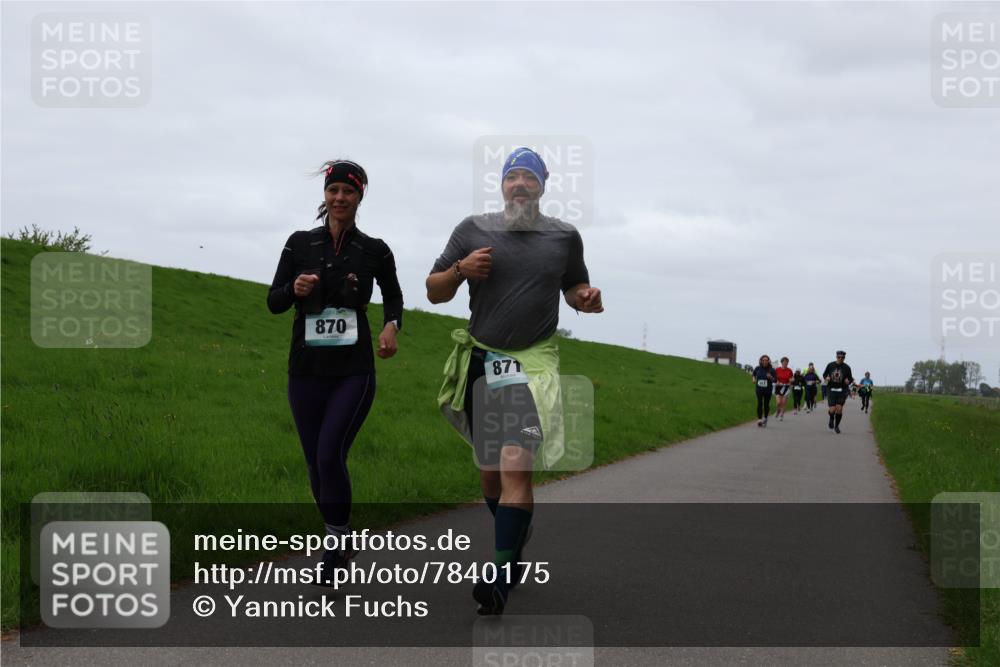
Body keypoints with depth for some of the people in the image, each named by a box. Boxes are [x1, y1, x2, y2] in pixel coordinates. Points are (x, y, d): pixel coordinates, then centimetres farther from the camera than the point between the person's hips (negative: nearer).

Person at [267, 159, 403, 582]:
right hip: (307, 369, 3)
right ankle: (339, 542, 28)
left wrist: (392, 325, -3)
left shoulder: (374, 251, 0)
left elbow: (393, 295, 17)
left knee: (330, 455, -16)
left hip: (354, 371, -2)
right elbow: (274, 303, 4)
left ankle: (336, 544, 1)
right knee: (315, 462, 9)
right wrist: (295, 289, -17)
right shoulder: (300, 244, 2)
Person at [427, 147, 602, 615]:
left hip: (534, 362, -2)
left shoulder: (564, 237, 7)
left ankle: (501, 580, -18)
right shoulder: (473, 230, 6)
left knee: (516, 469, -17)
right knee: (490, 472, 10)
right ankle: (517, 538, 39)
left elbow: (574, 288, 21)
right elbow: (434, 292, 11)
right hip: (481, 362, 2)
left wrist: (586, 298, -3)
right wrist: (459, 270, -10)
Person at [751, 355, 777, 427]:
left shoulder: (771, 370, -7)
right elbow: (753, 373, 23)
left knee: (766, 404, 7)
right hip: (759, 389, 1)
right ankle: (759, 419, -12)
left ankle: (765, 418, 29)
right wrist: (754, 379, 6)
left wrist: (771, 377, -25)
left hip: (768, 390, 0)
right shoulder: (758, 368, 0)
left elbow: (775, 380, -7)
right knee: (759, 403, -11)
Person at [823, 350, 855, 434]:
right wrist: (826, 378, -8)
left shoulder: (846, 367, -1)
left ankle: (837, 425, 12)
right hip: (832, 390, 0)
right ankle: (831, 419, 27)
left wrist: (848, 381, -17)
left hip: (842, 390, 0)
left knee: (839, 408, -11)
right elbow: (824, 374, 14)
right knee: (832, 410, -10)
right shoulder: (830, 365, 2)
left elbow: (850, 379, 6)